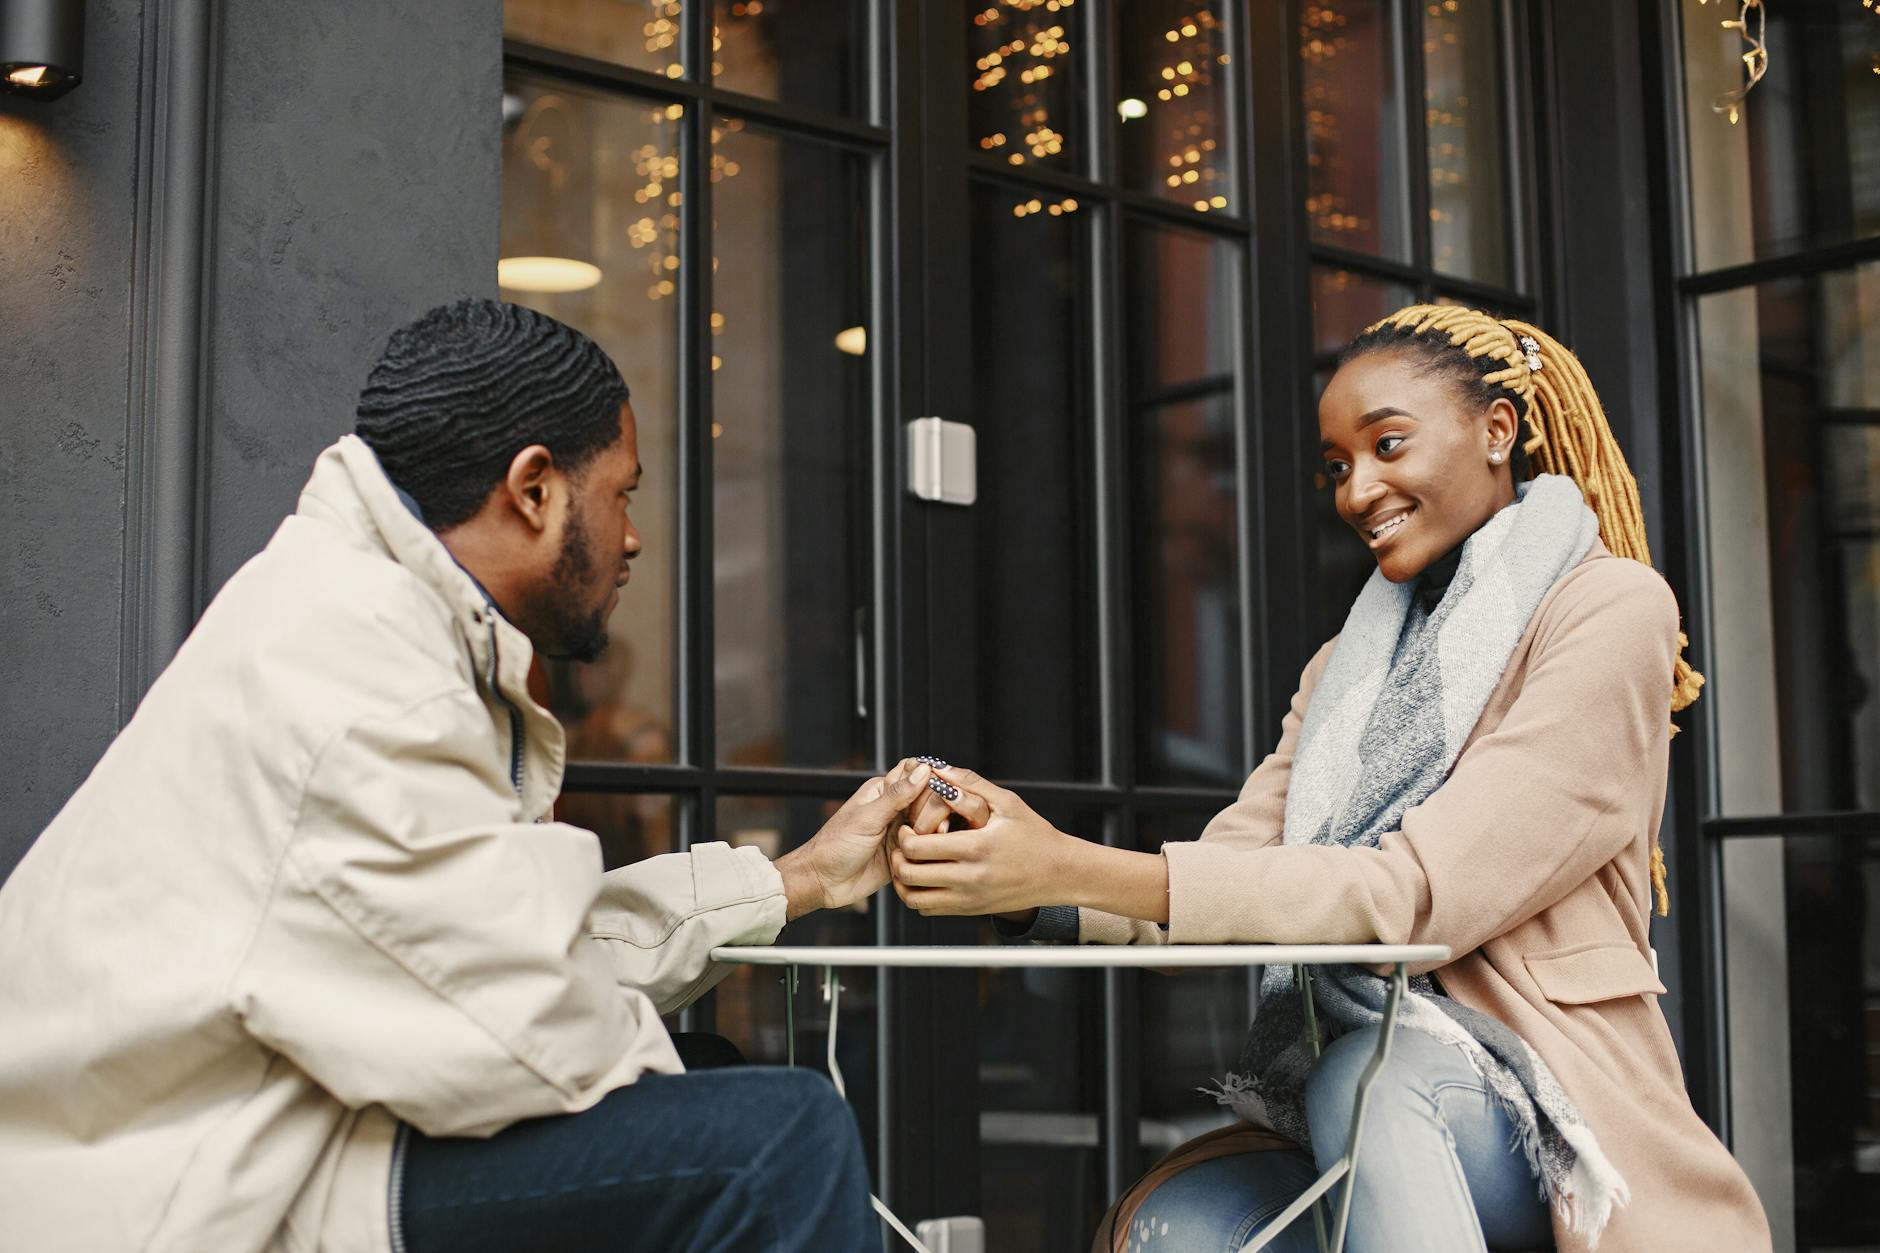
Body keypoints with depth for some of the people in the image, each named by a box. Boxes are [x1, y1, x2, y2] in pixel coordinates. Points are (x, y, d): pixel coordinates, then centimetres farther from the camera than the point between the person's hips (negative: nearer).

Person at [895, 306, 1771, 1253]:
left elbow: (1420, 889, -19)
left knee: (1369, 1073, -35)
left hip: (1555, 1117, -4)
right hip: (1357, 1122, 4)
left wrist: (1077, 871, -25)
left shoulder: (1611, 613, -6)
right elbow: (1232, 867, 3)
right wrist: (1023, 870, -18)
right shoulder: (1350, 667, 17)